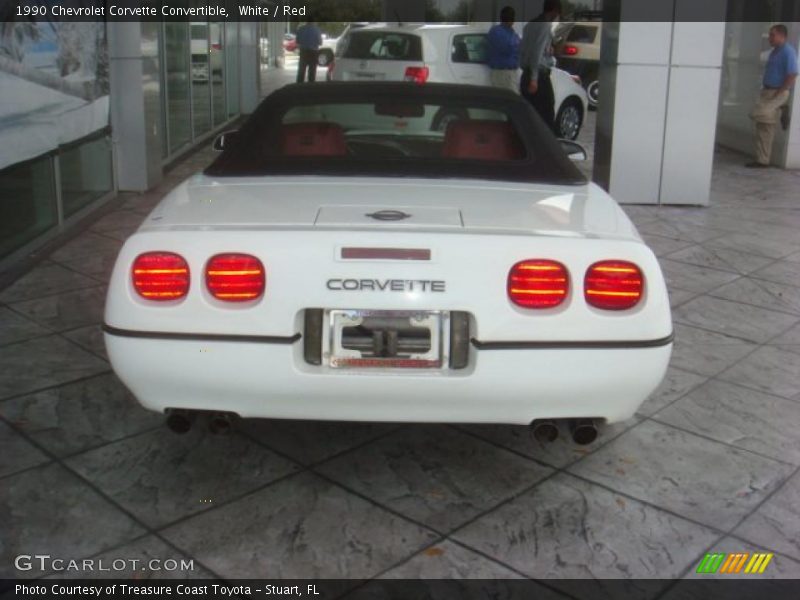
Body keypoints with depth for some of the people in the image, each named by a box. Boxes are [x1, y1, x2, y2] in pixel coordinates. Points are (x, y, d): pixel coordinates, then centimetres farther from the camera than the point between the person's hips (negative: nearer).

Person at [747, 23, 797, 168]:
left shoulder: (788, 52, -12)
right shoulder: (774, 52, 16)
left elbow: (792, 76, -18)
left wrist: (778, 94, -20)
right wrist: (765, 91, 12)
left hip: (778, 93, -8)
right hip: (767, 91, 9)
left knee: (757, 114, -26)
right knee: (763, 128, 5)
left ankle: (780, 114, 1)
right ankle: (762, 160, 8)